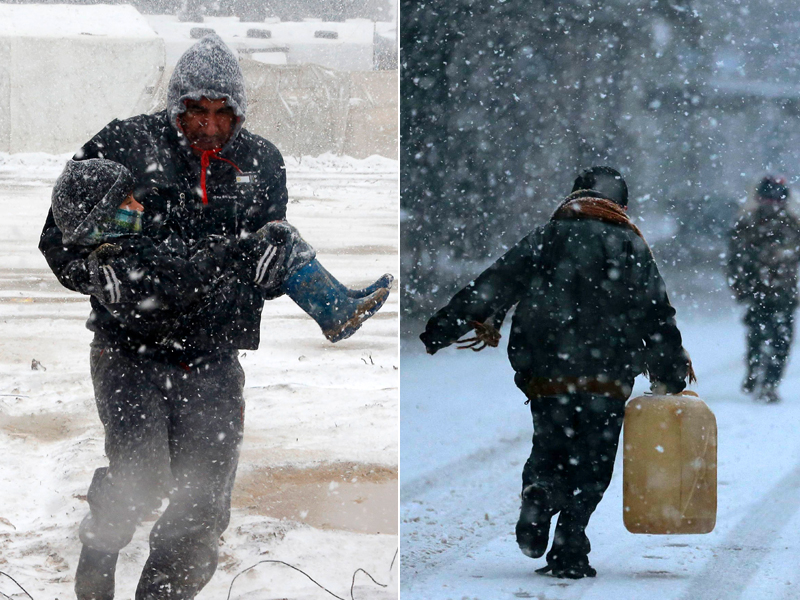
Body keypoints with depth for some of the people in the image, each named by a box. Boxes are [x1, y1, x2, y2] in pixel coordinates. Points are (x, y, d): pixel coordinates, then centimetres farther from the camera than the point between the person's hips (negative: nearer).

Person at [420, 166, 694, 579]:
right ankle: (568, 551, -4)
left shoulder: (545, 238, 7)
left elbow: (495, 285, 3)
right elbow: (657, 317, 8)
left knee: (550, 451, 16)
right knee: (590, 466, 6)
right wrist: (673, 376, 16)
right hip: (608, 380, -1)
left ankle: (538, 499, -16)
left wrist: (444, 327, 7)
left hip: (547, 373, 1)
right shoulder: (632, 249, 8)